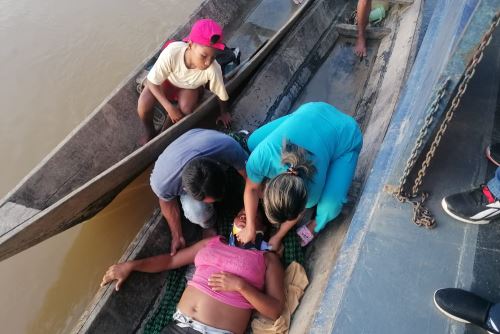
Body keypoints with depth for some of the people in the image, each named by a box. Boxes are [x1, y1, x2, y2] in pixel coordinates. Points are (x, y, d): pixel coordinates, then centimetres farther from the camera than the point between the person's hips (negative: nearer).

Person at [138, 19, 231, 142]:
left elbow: (221, 94, -19)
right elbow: (152, 82, -28)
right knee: (143, 106, -22)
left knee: (186, 109, -29)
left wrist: (224, 113, -2)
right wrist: (169, 107, -32)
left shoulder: (213, 69, -39)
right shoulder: (172, 52, -41)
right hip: (166, 79, 0)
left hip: (190, 87, 1)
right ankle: (150, 134, 11)